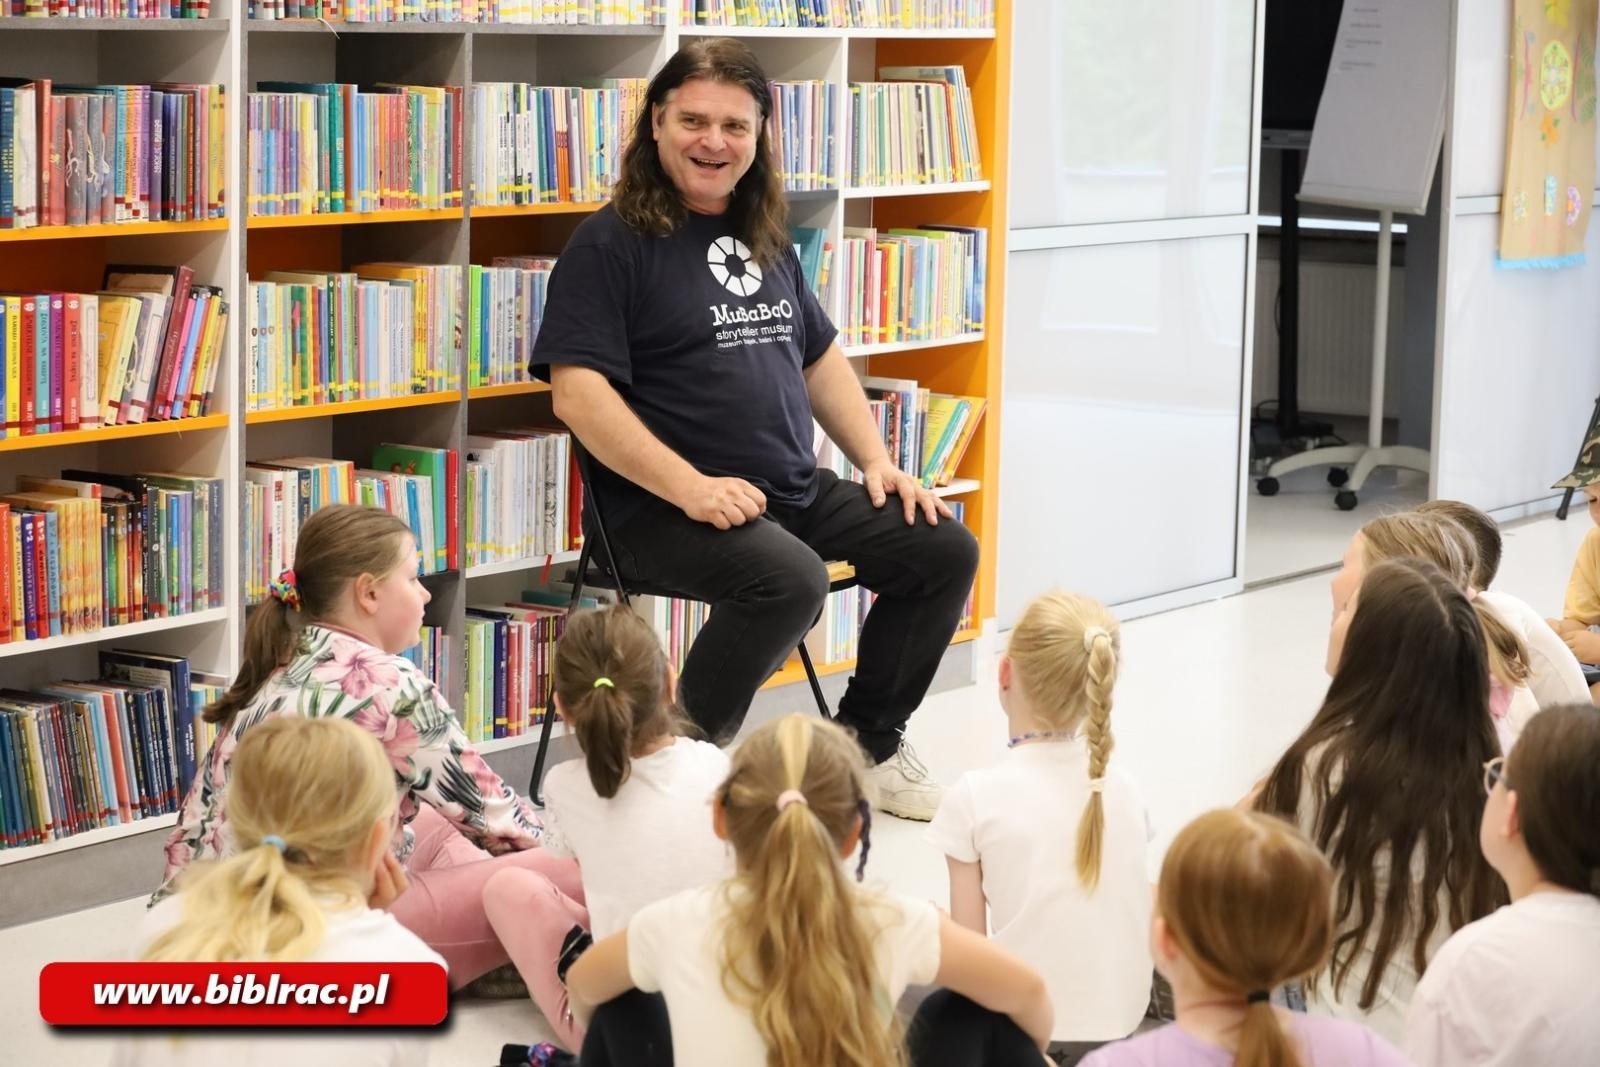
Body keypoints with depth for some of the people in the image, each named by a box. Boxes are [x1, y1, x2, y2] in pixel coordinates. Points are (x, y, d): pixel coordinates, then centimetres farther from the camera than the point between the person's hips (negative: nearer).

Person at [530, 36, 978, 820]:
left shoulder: (765, 238, 16)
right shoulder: (612, 242, -8)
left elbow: (820, 357, 24)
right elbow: (577, 390, -17)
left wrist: (877, 462, 10)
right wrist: (690, 487, -24)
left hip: (798, 491, 8)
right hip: (662, 508, -8)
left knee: (944, 550, 1)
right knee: (790, 579, -34)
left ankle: (867, 744, 18)